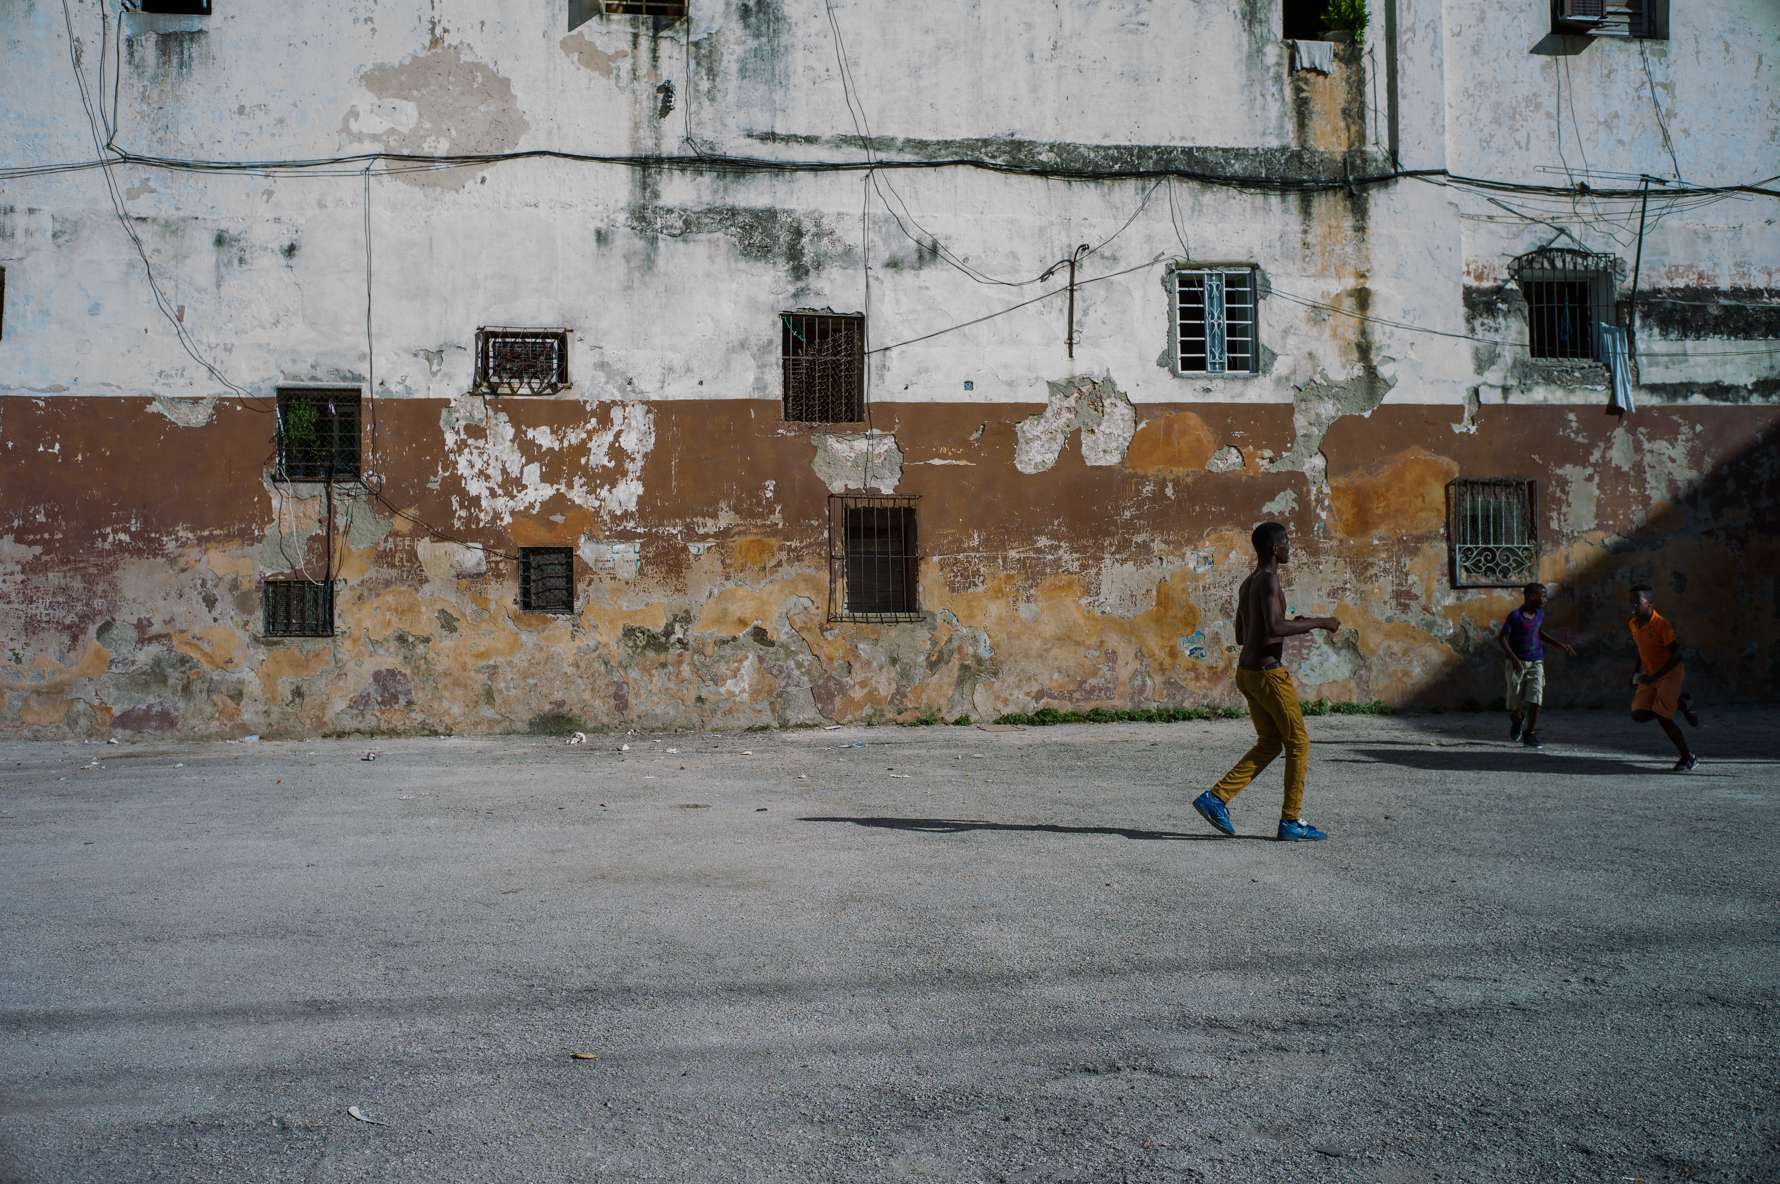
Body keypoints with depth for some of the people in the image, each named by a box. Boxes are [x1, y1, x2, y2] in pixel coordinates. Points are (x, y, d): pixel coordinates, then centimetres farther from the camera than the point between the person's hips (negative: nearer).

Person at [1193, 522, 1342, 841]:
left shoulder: (1246, 585, 15)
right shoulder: (1268, 580, -14)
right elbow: (1274, 628, -27)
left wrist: (1293, 626, 22)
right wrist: (1318, 622, -16)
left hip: (1246, 672, 9)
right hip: (1268, 673, -9)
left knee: (1270, 743, 15)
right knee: (1298, 744, 3)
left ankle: (1215, 798, 7)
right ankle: (1291, 820, 9)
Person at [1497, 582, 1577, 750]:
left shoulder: (1540, 615, 8)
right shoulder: (1515, 616, -11)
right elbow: (1501, 637, -14)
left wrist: (1560, 645, 21)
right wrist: (1513, 658, -23)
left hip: (1536, 662, 4)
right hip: (1516, 663, -4)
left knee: (1535, 697, -13)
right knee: (1515, 701, -1)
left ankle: (1529, 734, -4)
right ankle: (1517, 719, 35)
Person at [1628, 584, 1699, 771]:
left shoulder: (1661, 624, -21)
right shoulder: (1634, 624, 2)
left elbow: (1676, 654, -23)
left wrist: (1655, 677, -29)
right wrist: (1636, 675, 14)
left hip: (1669, 674, -7)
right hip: (1649, 675, 7)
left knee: (1663, 718, -13)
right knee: (1638, 715, -5)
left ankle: (1689, 758, 6)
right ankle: (1681, 703, 18)